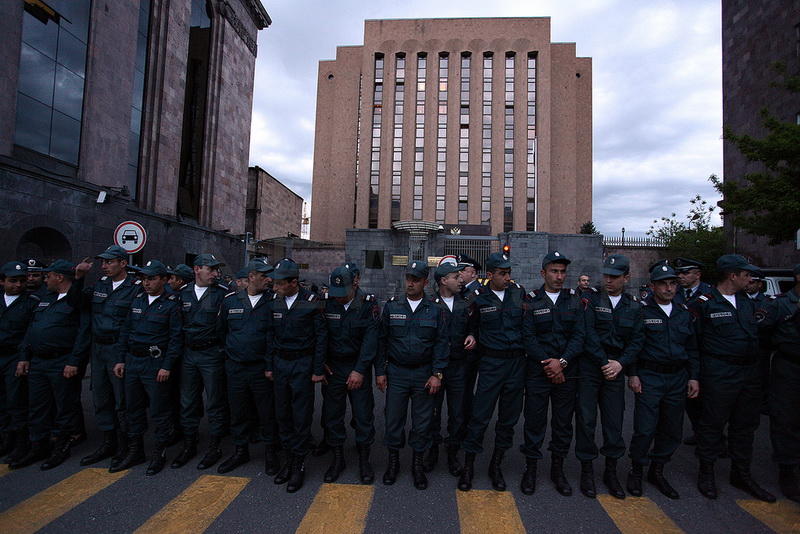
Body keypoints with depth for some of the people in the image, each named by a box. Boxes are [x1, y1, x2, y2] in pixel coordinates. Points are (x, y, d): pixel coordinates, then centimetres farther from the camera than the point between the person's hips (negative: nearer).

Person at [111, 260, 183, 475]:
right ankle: (135, 451, 31)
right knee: (134, 408, 16)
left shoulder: (171, 304, -8)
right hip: (132, 361, 6)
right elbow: (125, 332, 15)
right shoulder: (137, 300, 10)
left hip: (156, 364, -6)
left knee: (159, 410, 2)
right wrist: (121, 359, 10)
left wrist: (167, 366, -15)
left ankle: (159, 453, 17)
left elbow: (176, 338, -11)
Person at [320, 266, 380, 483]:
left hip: (359, 369, -2)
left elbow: (370, 339, -13)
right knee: (332, 414, 10)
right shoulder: (325, 303, -3)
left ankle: (364, 459, 23)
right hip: (332, 368, 2)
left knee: (363, 415, 4)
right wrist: (321, 362, -1)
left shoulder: (368, 305, -10)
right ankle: (337, 458, 28)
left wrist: (360, 370, -16)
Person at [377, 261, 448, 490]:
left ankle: (418, 464, 28)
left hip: (424, 374, 0)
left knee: (422, 421, 9)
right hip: (396, 372, 0)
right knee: (393, 419, 8)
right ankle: (393, 461, 29)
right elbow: (382, 340, 3)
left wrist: (437, 374, -7)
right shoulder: (392, 307, 1)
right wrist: (380, 371, 0)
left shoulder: (435, 310, 0)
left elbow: (441, 343, 0)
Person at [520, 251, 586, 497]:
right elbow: (528, 338, -6)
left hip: (567, 371, 2)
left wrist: (562, 362, -14)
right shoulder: (531, 301, -1)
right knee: (534, 420, 5)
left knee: (563, 422, 12)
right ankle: (530, 468, 22)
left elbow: (579, 336, -2)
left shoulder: (575, 301, 6)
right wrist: (547, 363, -14)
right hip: (537, 372, -2)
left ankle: (557, 468, 30)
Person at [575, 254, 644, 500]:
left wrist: (620, 363, -9)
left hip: (615, 369, 3)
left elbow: (637, 340, 5)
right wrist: (603, 362, -12)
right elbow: (588, 334, -10)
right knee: (586, 420, 3)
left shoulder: (634, 306, 8)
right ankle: (587, 470, 19)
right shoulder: (592, 299, -3)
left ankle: (611, 472, 26)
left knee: (614, 422, 8)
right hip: (589, 367, -3)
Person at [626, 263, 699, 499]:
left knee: (672, 430, 11)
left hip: (677, 378, 5)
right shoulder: (641, 310, -5)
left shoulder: (683, 312, 11)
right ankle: (636, 471, 16)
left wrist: (694, 377, 9)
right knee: (645, 429, -4)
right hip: (649, 377, -5)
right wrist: (632, 374, -9)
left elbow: (692, 347, 15)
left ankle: (657, 471, 29)